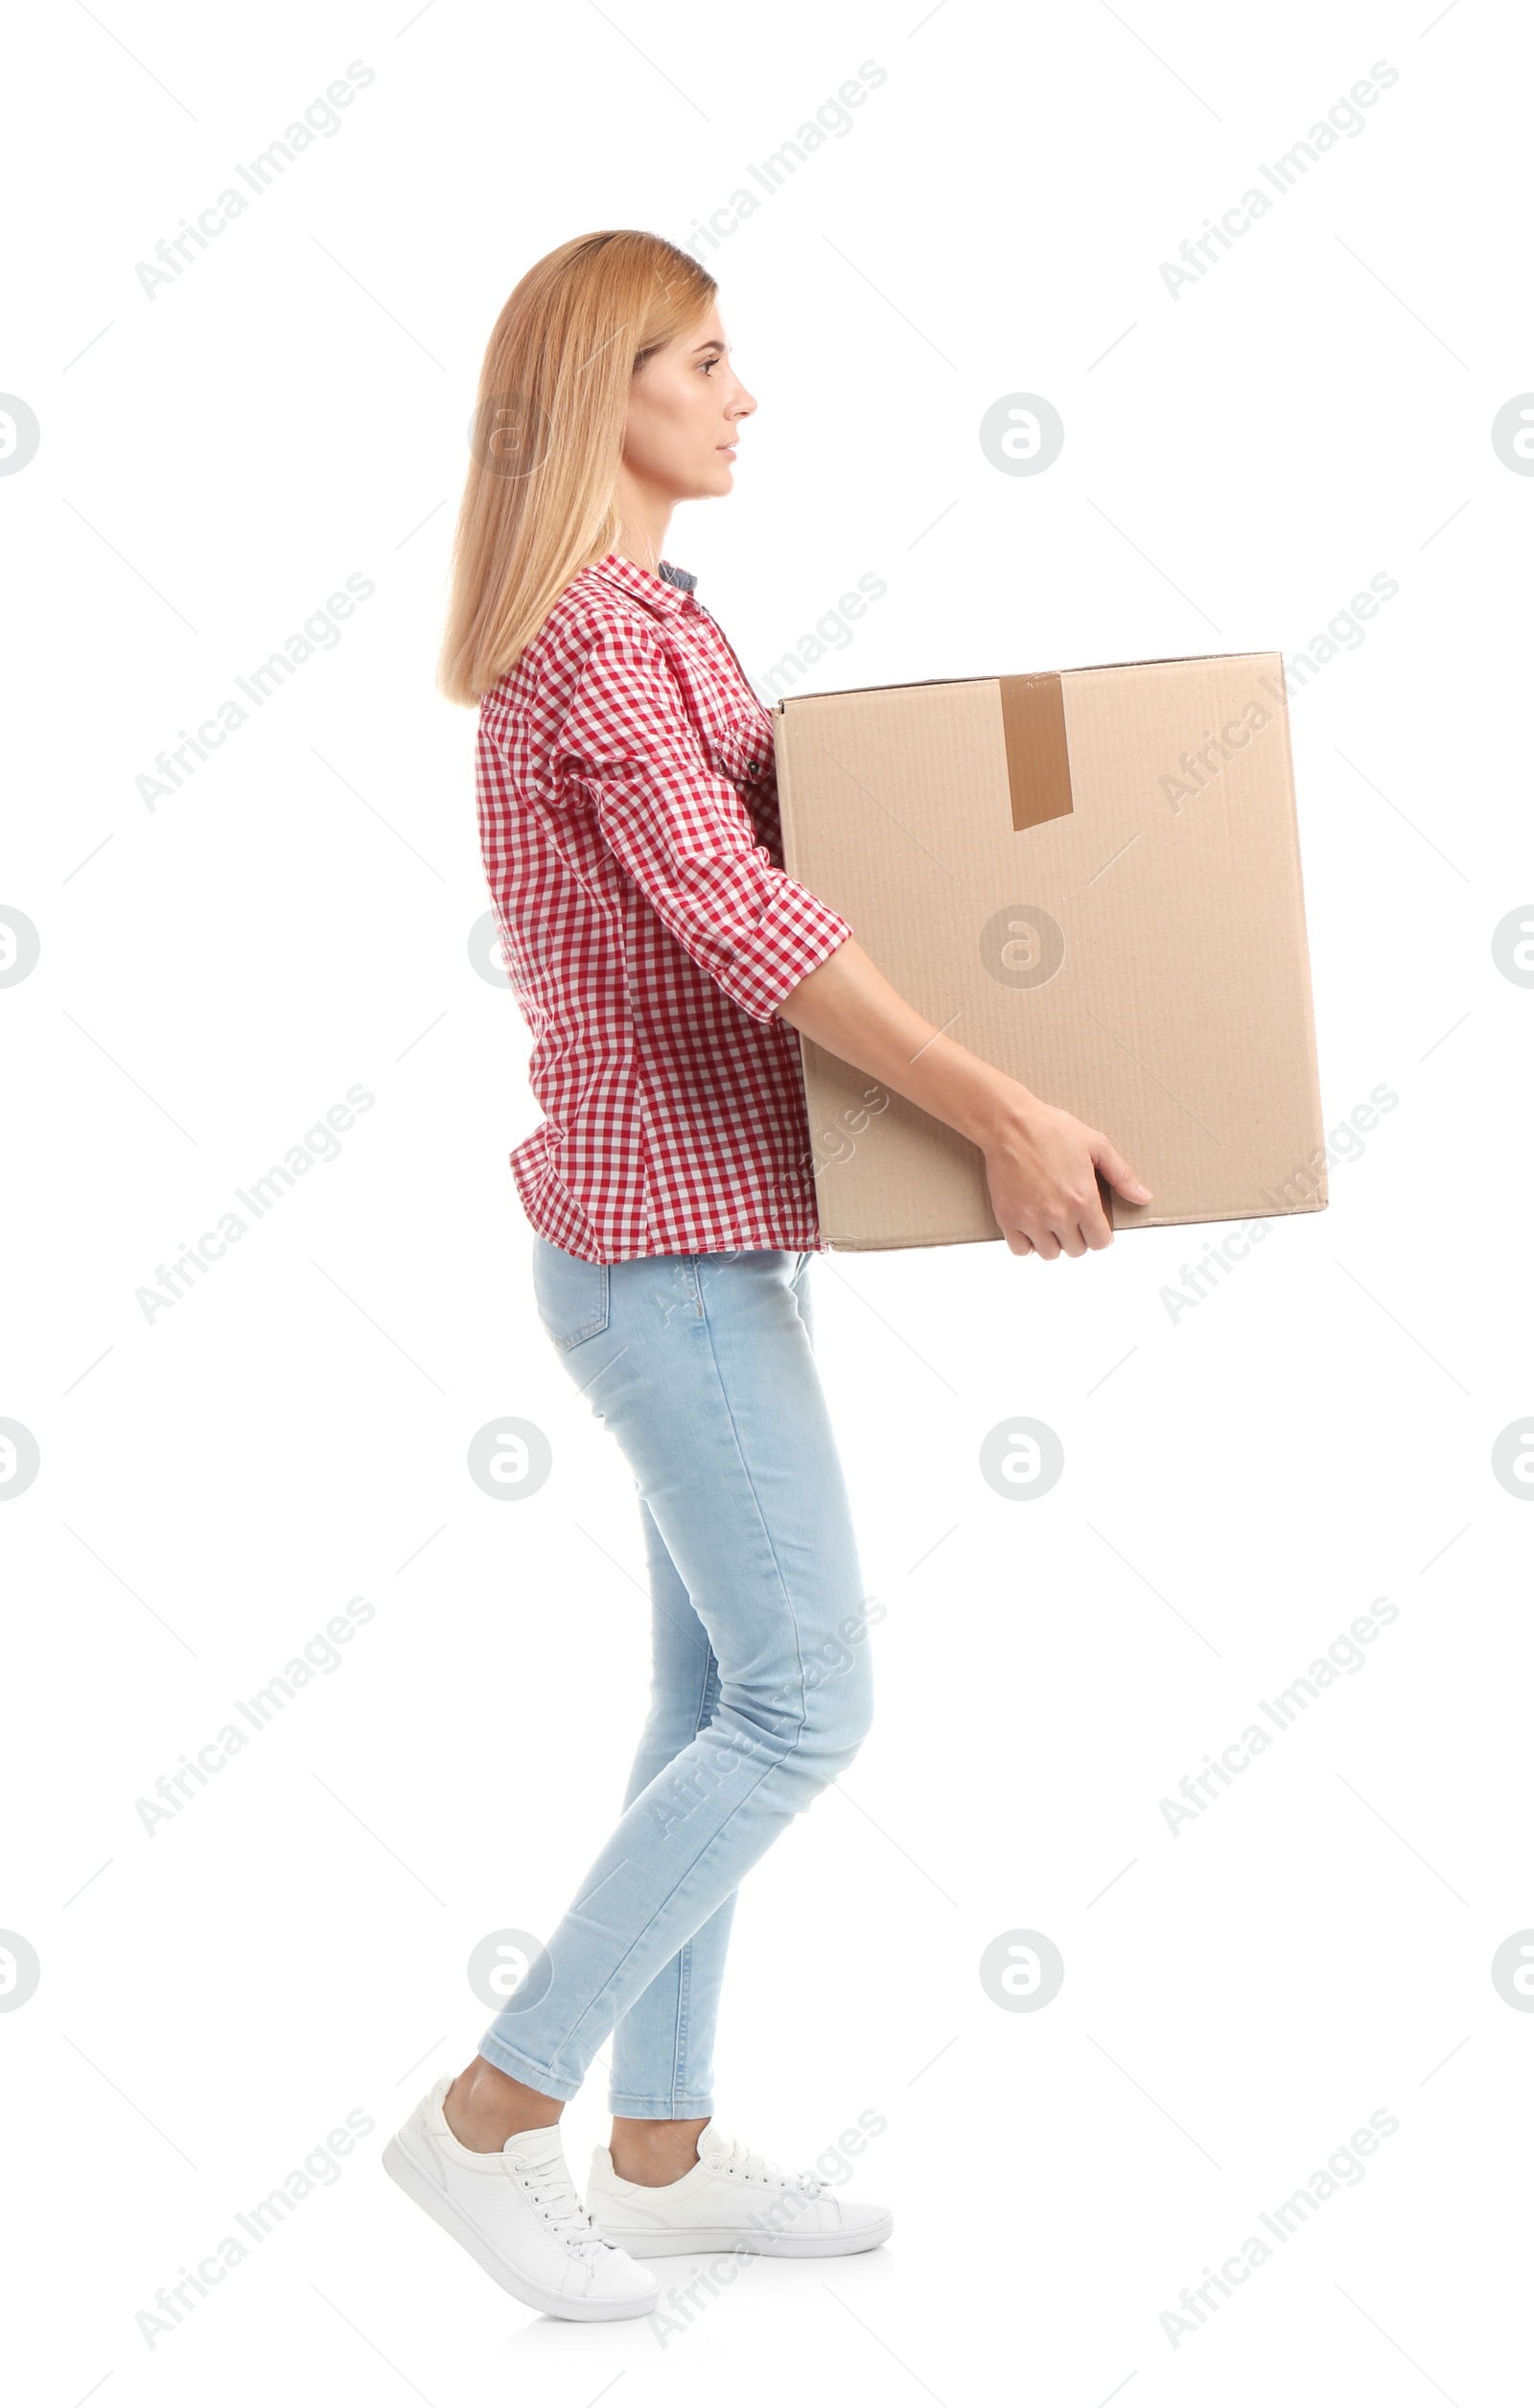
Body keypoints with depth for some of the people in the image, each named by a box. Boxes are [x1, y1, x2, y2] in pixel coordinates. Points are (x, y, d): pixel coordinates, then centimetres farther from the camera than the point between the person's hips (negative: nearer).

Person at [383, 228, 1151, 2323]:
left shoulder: (660, 622, 16)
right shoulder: (590, 630, -16)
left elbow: (768, 860, 23)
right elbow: (740, 918, -27)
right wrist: (1001, 1114, -29)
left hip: (702, 1228, 10)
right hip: (669, 1244, -10)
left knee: (722, 1694, 13)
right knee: (808, 1705, -5)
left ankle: (665, 2147, 24)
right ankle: (497, 2113, 6)